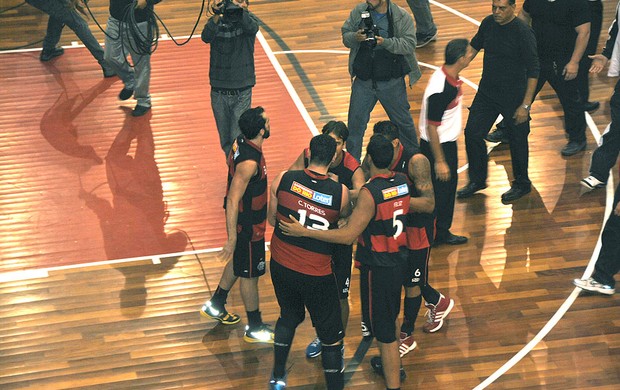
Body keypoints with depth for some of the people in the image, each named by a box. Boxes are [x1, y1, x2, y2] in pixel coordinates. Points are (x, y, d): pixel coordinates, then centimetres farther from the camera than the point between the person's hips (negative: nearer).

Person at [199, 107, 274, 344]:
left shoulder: (242, 142, -7)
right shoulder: (249, 162, -35)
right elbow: (232, 202, -32)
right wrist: (232, 239, -28)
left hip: (243, 216, 9)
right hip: (247, 225, -9)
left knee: (238, 263, 28)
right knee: (250, 274, 9)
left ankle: (215, 306, 46)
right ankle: (255, 329, 27)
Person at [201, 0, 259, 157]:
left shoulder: (247, 19, -2)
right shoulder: (217, 21, 0)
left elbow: (252, 27, -26)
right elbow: (206, 37, -20)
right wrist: (216, 16, -38)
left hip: (242, 91, -2)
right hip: (219, 92, 2)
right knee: (225, 142, 11)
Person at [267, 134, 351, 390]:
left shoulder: (284, 180, -12)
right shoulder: (340, 193, -17)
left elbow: (272, 219, 1)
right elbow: (347, 215, 5)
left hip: (281, 265, 4)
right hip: (316, 273, -4)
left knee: (289, 316, 29)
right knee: (331, 335, 11)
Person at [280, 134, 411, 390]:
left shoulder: (370, 193, -27)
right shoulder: (402, 182, -4)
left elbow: (347, 235, -29)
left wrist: (304, 232, -27)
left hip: (378, 267, -8)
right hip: (399, 259, 8)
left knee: (384, 332, 3)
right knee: (390, 317, 29)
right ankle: (392, 366, 49)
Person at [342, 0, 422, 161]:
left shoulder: (402, 17, -10)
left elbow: (409, 44, -16)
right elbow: (345, 35, 2)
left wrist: (386, 42, -31)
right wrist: (355, 37, -22)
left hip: (392, 83, -2)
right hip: (363, 81, 2)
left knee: (403, 121, 16)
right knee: (355, 123, 5)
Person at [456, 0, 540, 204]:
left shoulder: (523, 32, -20)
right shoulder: (488, 23, -2)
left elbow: (533, 70, -17)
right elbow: (474, 46, 18)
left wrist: (525, 105, -18)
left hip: (513, 96, -6)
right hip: (486, 92, 6)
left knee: (517, 141, 8)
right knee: (472, 133, 6)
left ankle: (521, 184, 29)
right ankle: (477, 180, 26)